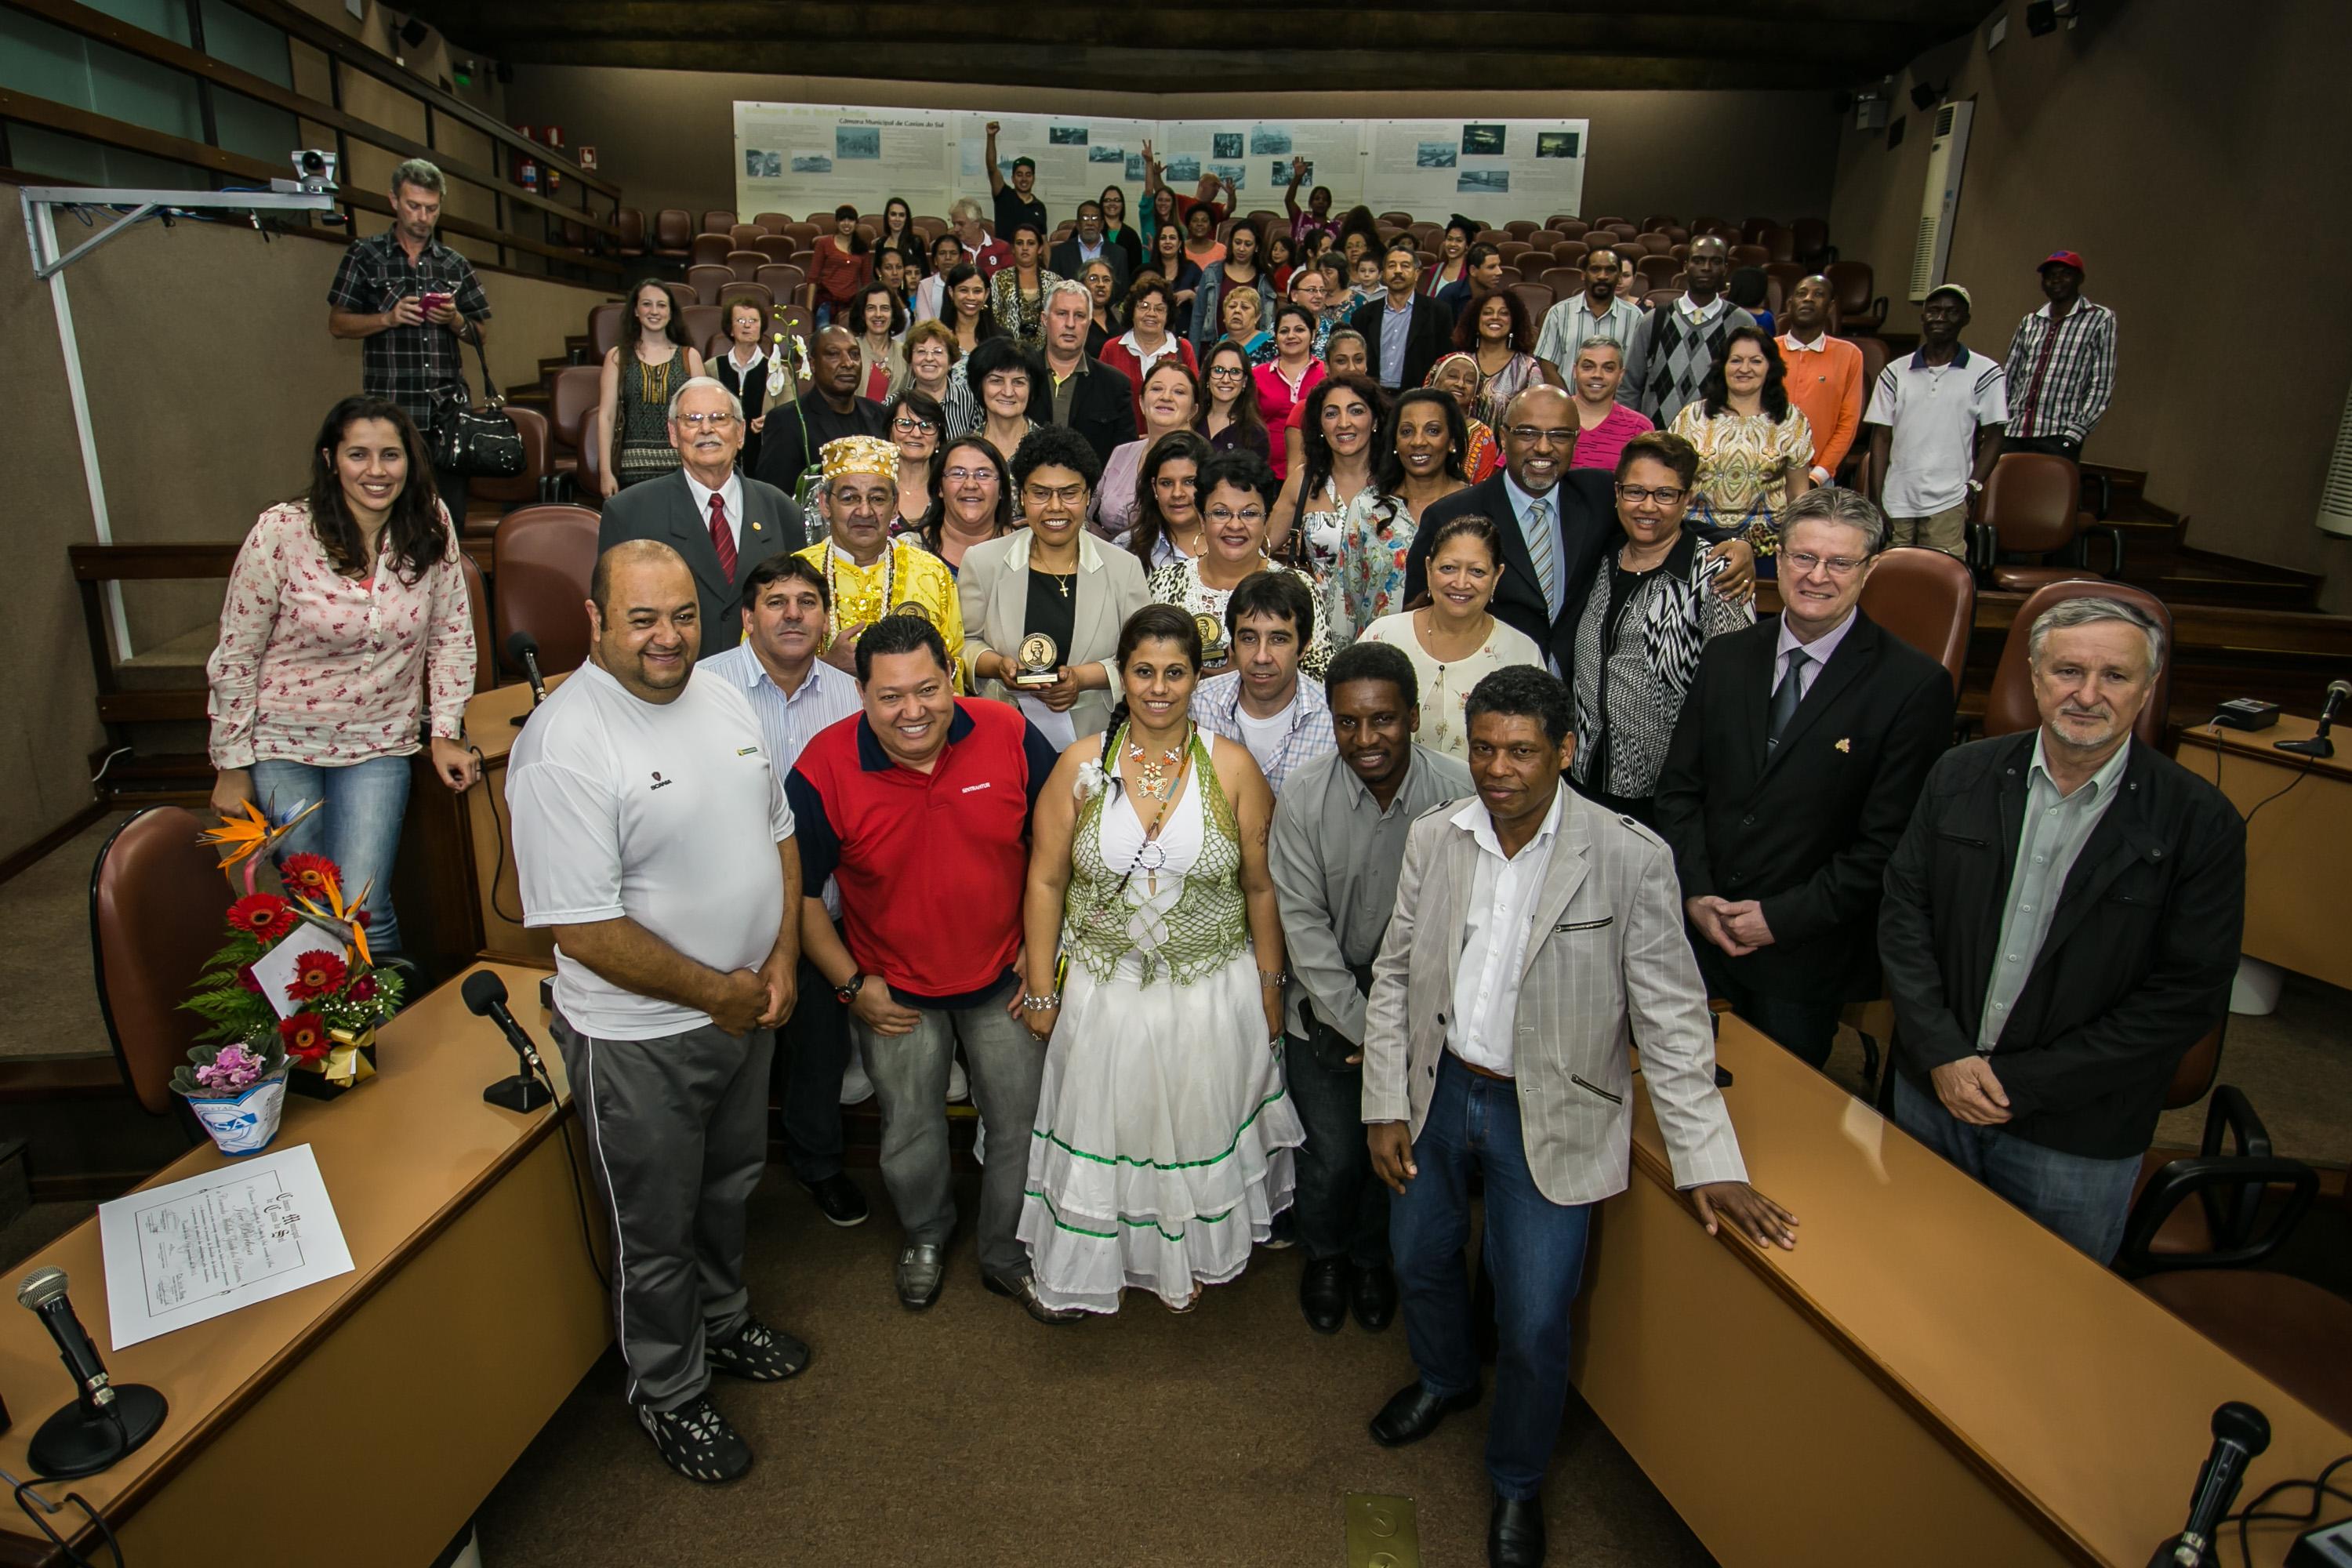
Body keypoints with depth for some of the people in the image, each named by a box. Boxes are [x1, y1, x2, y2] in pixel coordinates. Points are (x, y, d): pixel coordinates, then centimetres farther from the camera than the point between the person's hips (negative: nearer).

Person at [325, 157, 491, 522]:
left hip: (449, 409, 2)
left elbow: (482, 335, 15)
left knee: (451, 515, 1)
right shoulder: (364, 255, 8)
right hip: (391, 410, -2)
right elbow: (337, 324, 6)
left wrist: (455, 320, -6)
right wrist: (388, 318, -10)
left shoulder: (455, 265, 15)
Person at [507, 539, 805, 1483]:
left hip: (746, 1008, 7)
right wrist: (718, 992, -17)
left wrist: (780, 961, -3)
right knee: (657, 1233, 14)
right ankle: (668, 1396, 38)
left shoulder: (723, 699, 0)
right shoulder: (564, 746, -23)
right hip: (640, 1037, -7)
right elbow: (583, 928, -25)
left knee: (729, 1189, 27)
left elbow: (779, 832, 9)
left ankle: (723, 1323, 52)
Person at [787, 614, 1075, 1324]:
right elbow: (799, 890, -7)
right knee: (911, 1133, 19)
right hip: (894, 989, 0)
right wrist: (851, 984, -7)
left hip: (1003, 977, 1)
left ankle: (1008, 1254, 40)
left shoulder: (1010, 736, -17)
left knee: (1022, 1124, 13)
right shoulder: (824, 769, -20)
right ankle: (925, 1234, 51)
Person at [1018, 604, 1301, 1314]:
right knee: (1105, 1129, 16)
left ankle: (1191, 1255, 45)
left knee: (1201, 1128, 18)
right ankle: (1104, 1257, 42)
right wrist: (1042, 991, -4)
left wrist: (1269, 989, 1)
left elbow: (1261, 887, -2)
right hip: (1104, 991, 0)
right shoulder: (1081, 765, -7)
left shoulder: (1232, 768, -8)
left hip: (1211, 993, 0)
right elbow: (1046, 882, -4)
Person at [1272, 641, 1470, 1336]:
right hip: (1326, 1014, 0)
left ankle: (1371, 1257, 45)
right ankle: (1323, 1255, 40)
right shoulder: (1304, 798, -14)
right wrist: (1361, 1028, -11)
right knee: (1333, 1156, 6)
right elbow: (1303, 923, -10)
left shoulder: (1459, 794, -17)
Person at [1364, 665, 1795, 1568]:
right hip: (1438, 1089, 4)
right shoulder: (1433, 839, -6)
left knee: (1533, 1324, 3)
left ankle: (1517, 1481, 34)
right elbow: (1394, 976, 2)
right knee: (1419, 1260, 23)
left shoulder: (1630, 859, -17)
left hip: (1551, 1114, -4)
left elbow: (1671, 1018, -12)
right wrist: (1386, 1106, -1)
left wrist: (1710, 1162, -16)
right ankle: (1445, 1377, 56)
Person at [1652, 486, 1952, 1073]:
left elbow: (1888, 842, -12)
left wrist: (1782, 918, -14)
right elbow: (1679, 787, 5)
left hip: (1807, 957, -3)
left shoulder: (1915, 686, -10)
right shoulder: (1727, 657, 4)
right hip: (1698, 935, 3)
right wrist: (1695, 893, -7)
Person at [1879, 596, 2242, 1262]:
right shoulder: (1960, 776, -1)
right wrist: (1943, 1055, -12)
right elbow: (1904, 912, -2)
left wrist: (2023, 1083, -15)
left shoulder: (2200, 824, -10)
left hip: (2078, 1139, -2)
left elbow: (2188, 996, -12)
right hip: (1932, 1093, 3)